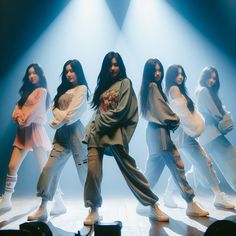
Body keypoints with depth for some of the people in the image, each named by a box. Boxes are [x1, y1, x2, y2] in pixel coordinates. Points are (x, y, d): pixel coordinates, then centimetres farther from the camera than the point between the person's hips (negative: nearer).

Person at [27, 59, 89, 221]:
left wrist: (60, 121, 0)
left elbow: (72, 114, -10)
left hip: (74, 130, -7)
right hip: (61, 132, 7)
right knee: (49, 168, 2)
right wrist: (62, 116, -8)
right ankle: (43, 209, 11)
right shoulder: (64, 89, 23)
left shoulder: (81, 88, 0)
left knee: (84, 169, -4)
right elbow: (55, 109, 11)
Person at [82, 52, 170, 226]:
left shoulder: (125, 82, 4)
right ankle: (94, 210, 10)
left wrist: (101, 124, -6)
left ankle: (154, 207, 7)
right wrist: (94, 126, 2)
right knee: (93, 171, -5)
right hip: (97, 131, 5)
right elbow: (99, 110, 18)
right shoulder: (103, 84, 21)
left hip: (115, 132, -5)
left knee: (129, 169, -5)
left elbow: (120, 111, -7)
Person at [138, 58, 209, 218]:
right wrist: (176, 120, 4)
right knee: (177, 166, -6)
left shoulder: (150, 87, 18)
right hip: (160, 131, -10)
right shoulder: (153, 86, -8)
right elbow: (162, 111, -11)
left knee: (153, 169, 12)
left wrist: (173, 120, 5)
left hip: (155, 131, 10)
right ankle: (191, 204, 1)